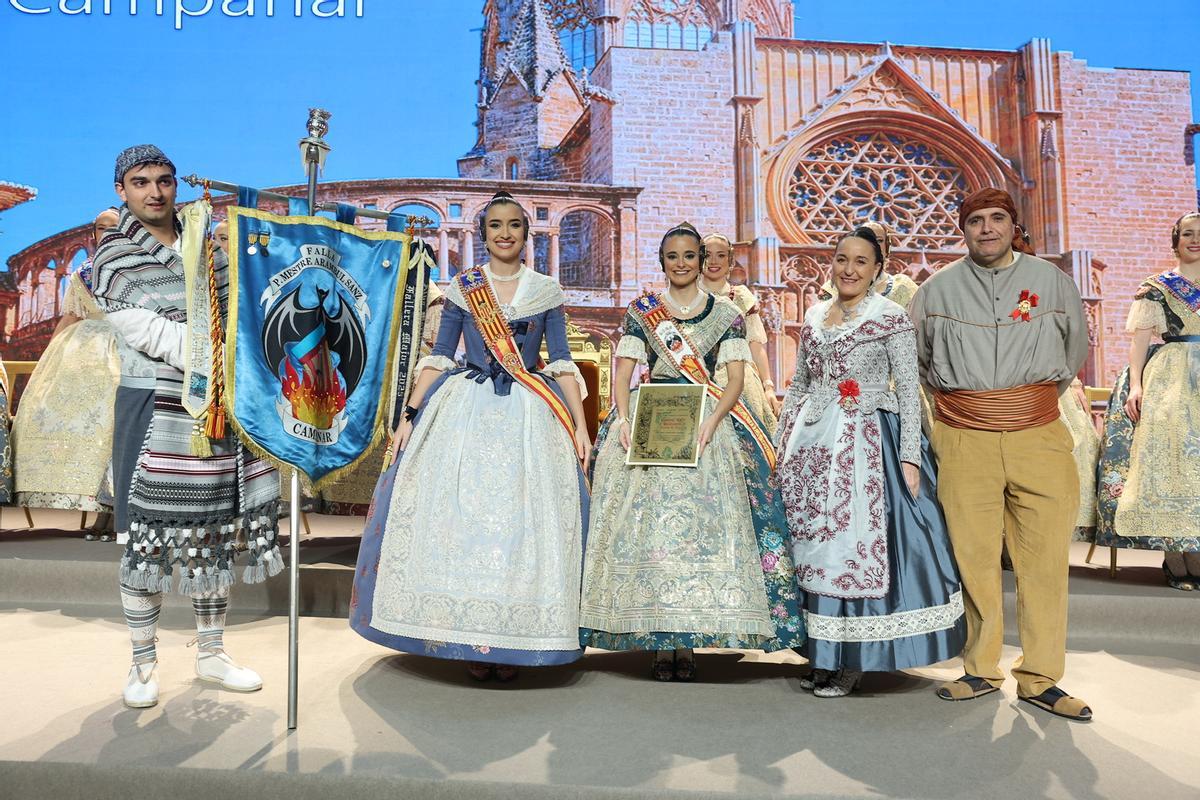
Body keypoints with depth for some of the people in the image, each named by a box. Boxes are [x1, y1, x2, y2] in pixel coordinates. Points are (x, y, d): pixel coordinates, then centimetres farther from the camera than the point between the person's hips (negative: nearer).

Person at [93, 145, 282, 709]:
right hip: (154, 413, -4)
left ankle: (211, 653, 23)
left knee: (217, 534, 9)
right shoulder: (113, 258, -2)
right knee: (147, 541, 0)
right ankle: (143, 664, 18)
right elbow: (153, 337, -12)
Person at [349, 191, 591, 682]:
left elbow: (562, 363, 6)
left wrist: (580, 425, -2)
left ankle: (512, 644, 9)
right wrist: (411, 414, 0)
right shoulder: (461, 288, 9)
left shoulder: (547, 291, 8)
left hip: (530, 419, 0)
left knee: (526, 520, -2)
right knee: (458, 515, -3)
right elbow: (438, 357, 8)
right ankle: (468, 642, 9)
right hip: (465, 413, 0)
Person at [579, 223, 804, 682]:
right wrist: (622, 418, -12)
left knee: (700, 523, -6)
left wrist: (711, 421, -15)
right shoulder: (641, 311, 11)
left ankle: (688, 641, 3)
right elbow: (622, 372, 5)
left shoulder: (727, 314, 9)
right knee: (646, 524, -4)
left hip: (706, 424, 0)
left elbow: (736, 379, 1)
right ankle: (658, 642, 3)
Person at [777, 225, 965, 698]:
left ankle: (852, 661, 10)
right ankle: (822, 654, 21)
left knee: (858, 542, -4)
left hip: (868, 442, -5)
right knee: (813, 544, 7)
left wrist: (910, 456, -12)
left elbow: (909, 390, -5)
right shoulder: (813, 317, 13)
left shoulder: (891, 317, -2)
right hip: (814, 443, 5)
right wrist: (782, 444, 13)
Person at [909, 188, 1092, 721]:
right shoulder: (937, 288, 9)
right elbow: (916, 357, 23)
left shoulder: (1051, 281, 9)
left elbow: (1076, 348, 24)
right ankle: (981, 671, 15)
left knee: (1044, 557, 0)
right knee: (974, 557, 1)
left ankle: (1039, 678, 12)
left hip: (1039, 436, 1)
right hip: (964, 440, 0)